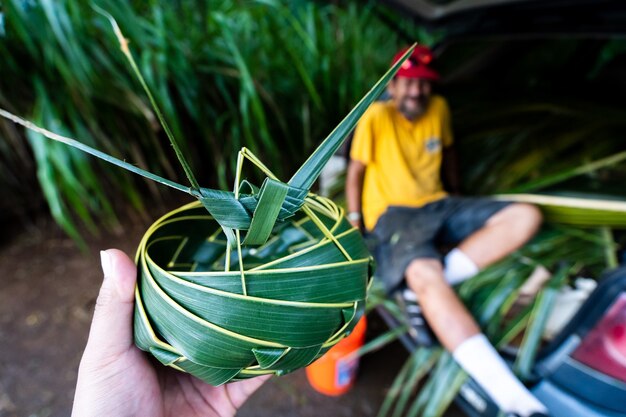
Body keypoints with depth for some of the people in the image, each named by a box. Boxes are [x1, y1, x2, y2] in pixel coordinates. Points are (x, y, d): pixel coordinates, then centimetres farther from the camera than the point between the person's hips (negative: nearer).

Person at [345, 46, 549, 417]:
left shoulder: (439, 108, 10)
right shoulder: (376, 116, -5)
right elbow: (356, 171, -1)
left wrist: (457, 194, 30)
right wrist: (354, 222, -5)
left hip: (438, 205, 7)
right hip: (392, 213, -6)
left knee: (526, 216, -12)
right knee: (425, 275, -37)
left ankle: (426, 286, -26)